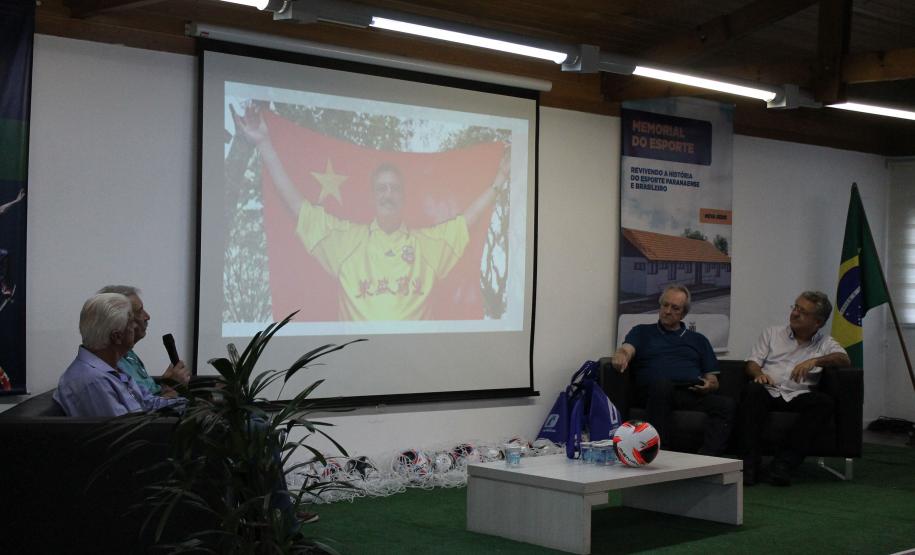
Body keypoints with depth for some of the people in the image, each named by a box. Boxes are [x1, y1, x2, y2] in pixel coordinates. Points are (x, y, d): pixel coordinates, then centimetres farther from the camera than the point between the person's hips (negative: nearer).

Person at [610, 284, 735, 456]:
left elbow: (713, 380, 25)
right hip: (654, 393, -2)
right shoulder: (642, 332, 25)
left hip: (693, 395, 2)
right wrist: (620, 357, -22)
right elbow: (626, 350, 4)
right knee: (662, 383, -39)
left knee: (727, 404, -29)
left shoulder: (698, 340, 30)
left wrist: (709, 385, -1)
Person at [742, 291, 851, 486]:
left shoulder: (825, 343, 16)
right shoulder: (772, 333, 20)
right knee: (753, 390, -34)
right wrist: (758, 373, -12)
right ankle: (750, 461, -35)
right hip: (769, 392, 0)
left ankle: (785, 461, -33)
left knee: (824, 402, -30)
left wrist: (815, 361, -20)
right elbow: (752, 363, 13)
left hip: (799, 396, 0)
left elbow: (845, 359, -4)